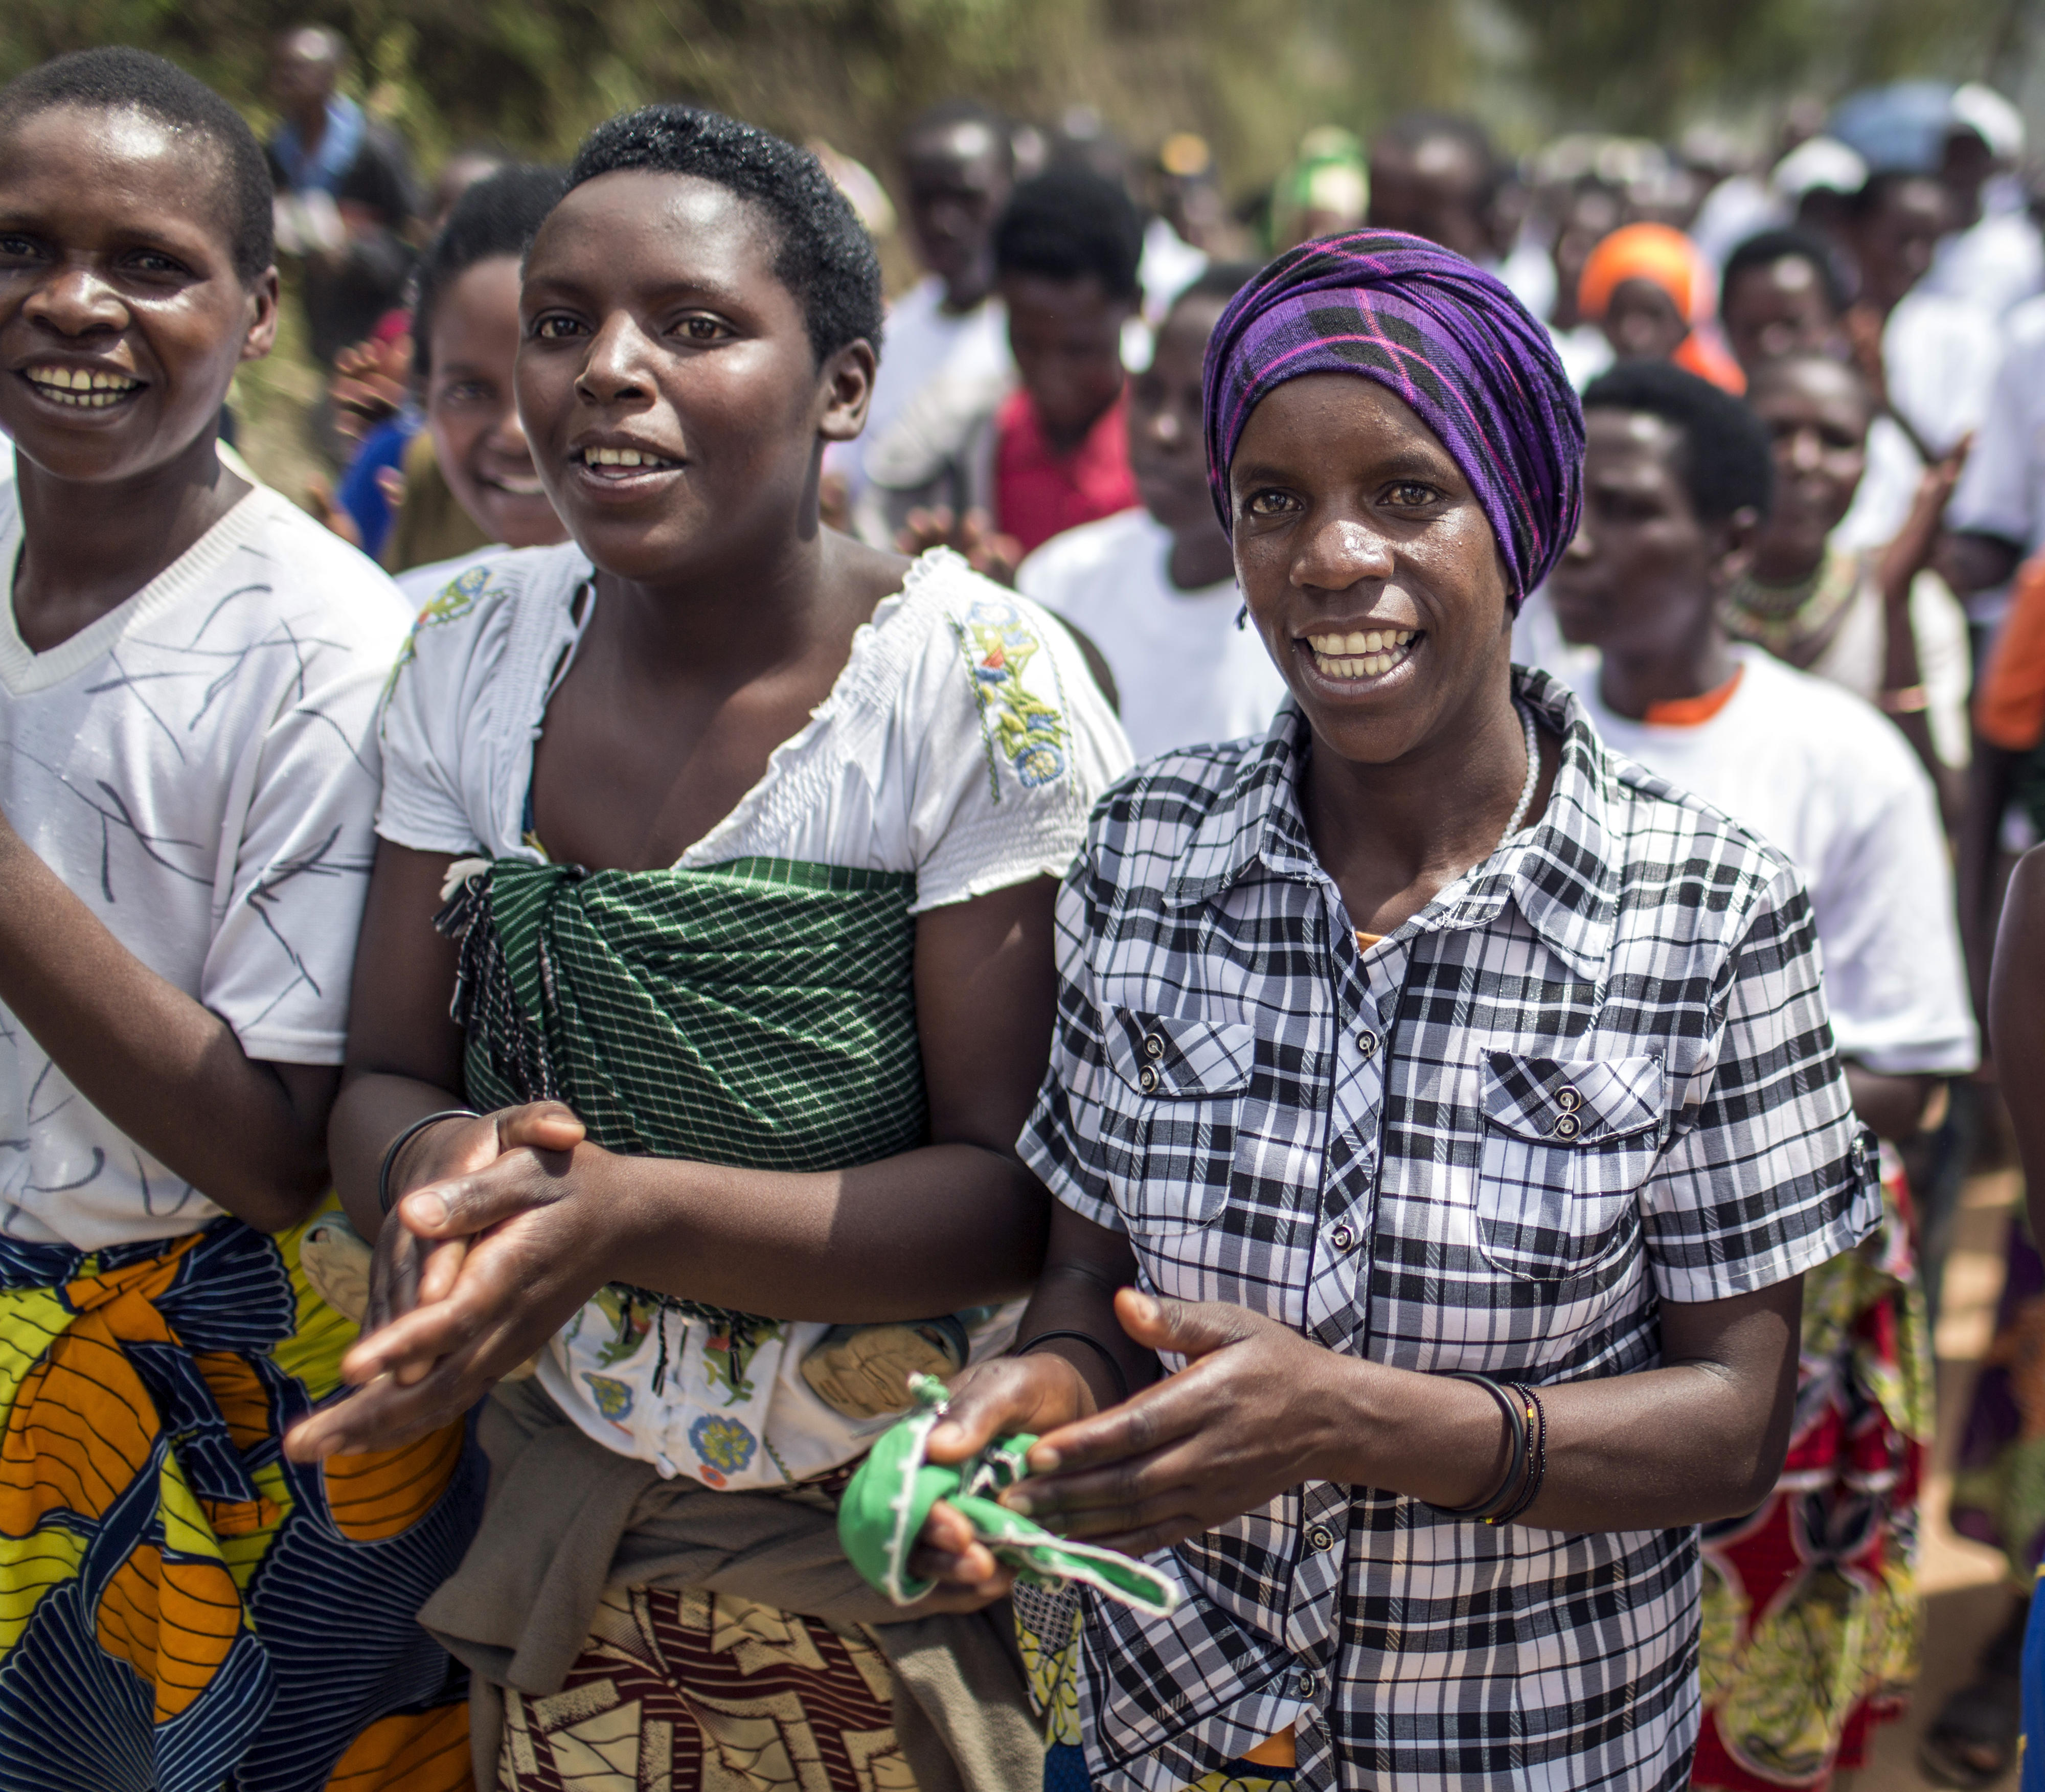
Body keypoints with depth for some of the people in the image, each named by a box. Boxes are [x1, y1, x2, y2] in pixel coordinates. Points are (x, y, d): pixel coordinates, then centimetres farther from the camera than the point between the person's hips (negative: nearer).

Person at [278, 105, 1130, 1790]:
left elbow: (1026, 1191, -18)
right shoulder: (475, 650, -4)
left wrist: (633, 1214, -32)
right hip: (562, 1530, 4)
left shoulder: (983, 687, -19)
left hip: (910, 1570, -4)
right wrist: (436, 1159, -24)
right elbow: (379, 1081, 0)